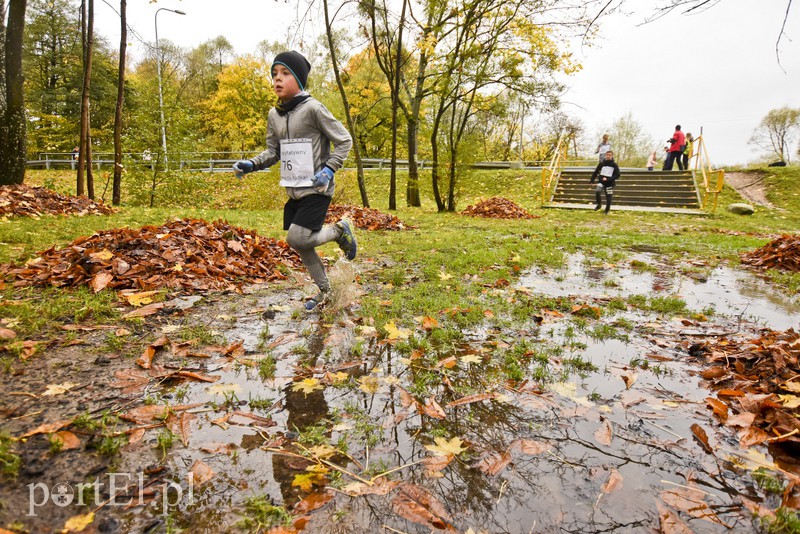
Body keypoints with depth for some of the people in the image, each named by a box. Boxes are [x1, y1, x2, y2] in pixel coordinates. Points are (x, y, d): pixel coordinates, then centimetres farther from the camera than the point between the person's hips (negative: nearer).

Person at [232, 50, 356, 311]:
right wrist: (250, 164, -3)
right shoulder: (274, 114, 8)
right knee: (301, 246, 11)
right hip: (293, 191, 7)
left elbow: (344, 141, -8)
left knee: (298, 239, -17)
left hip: (316, 190, -7)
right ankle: (324, 290, 29)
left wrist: (329, 169, -19)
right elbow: (273, 152, 14)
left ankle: (340, 230, 9)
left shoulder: (313, 108, -12)